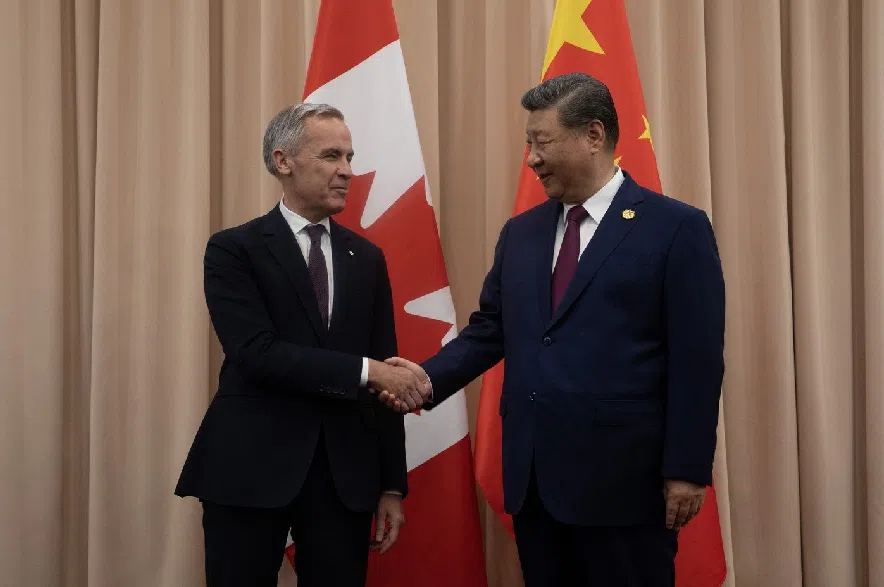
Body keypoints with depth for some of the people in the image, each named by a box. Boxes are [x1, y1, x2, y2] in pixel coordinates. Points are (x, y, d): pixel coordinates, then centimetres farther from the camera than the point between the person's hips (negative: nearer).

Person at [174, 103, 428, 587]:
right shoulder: (234, 250, -2)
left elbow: (385, 374, 10)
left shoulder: (366, 259, 12)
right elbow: (257, 354, -16)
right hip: (250, 469, -3)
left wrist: (392, 485, 7)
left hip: (345, 474, 4)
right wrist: (364, 370, -19)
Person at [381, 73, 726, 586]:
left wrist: (687, 469, -11)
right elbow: (490, 330, 14)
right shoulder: (521, 233, 13)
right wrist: (430, 377, -4)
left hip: (623, 476, -5)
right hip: (534, 477, 6)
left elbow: (698, 359, -8)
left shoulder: (677, 228, -5)